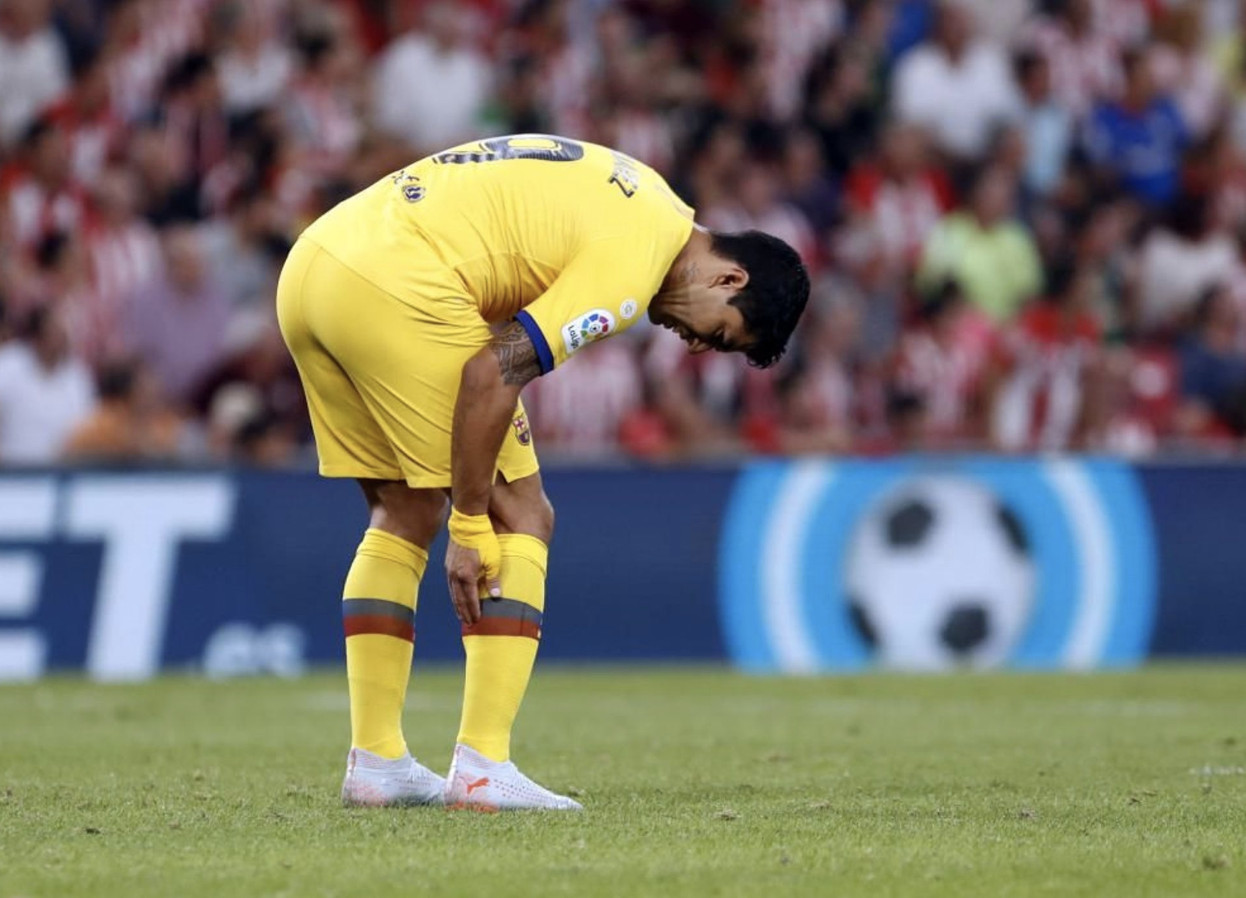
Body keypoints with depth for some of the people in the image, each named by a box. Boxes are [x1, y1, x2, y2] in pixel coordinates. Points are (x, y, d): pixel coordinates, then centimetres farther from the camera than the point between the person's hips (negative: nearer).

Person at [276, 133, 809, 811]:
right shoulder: (634, 258, -9)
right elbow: (491, 375, -15)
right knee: (519, 518, 0)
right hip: (392, 290, -10)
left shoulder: (636, 199, 20)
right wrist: (471, 527, -7)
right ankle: (483, 768, -4)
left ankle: (374, 762, 17)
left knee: (404, 517, 19)